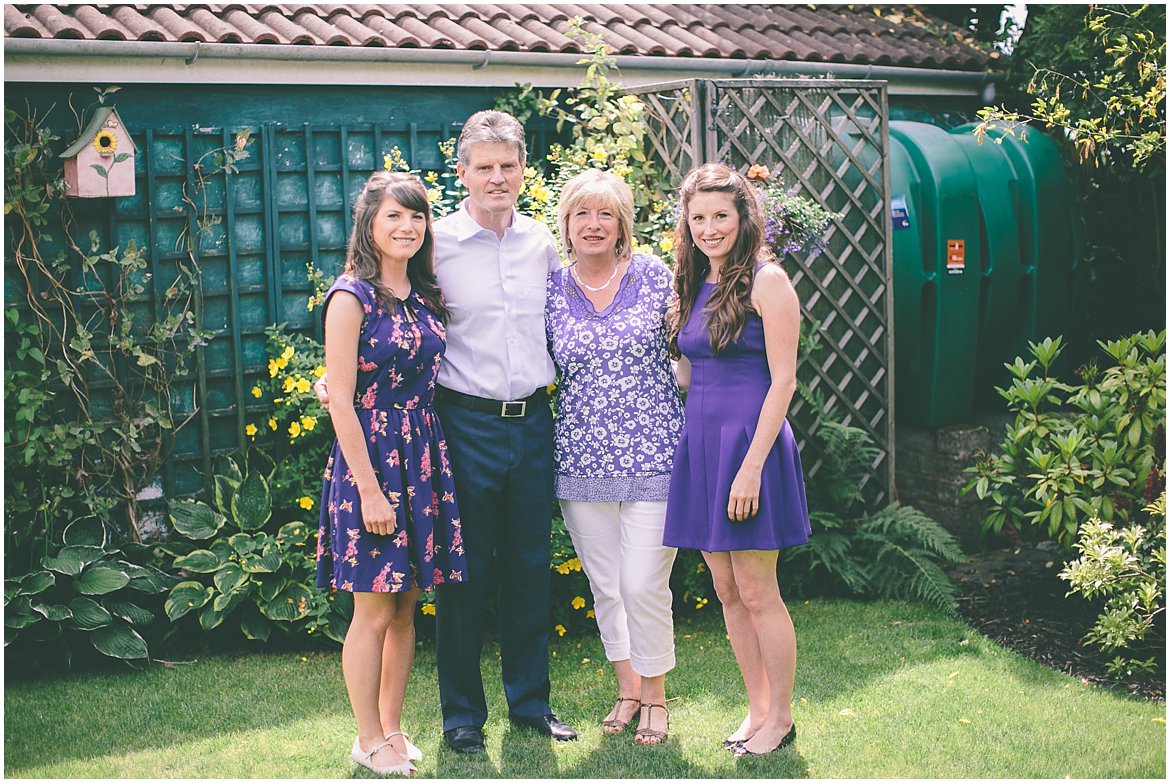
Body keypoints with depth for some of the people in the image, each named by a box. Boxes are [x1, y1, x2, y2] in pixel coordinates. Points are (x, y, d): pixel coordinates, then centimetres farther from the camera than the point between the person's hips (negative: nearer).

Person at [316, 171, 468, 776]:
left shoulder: (424, 295, 10)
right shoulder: (352, 296, -10)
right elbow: (341, 400, -13)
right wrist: (370, 489, -16)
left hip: (423, 457, 7)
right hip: (370, 457, -6)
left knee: (407, 605, 12)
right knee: (374, 611, 1)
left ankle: (392, 727, 24)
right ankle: (369, 741, 15)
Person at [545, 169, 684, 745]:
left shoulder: (653, 275, 0)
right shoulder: (552, 287, 4)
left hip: (651, 454, -2)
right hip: (581, 456, 3)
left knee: (644, 585, -4)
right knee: (604, 584, 11)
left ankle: (655, 696, 18)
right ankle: (627, 688, 30)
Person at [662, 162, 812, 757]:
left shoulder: (766, 281, -8)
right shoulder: (692, 286, 13)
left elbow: (783, 380, -13)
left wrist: (752, 465, -18)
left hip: (748, 441, -7)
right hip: (699, 444, 7)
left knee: (757, 593, -1)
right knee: (726, 592, 11)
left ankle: (781, 718, 14)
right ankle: (757, 710, 23)